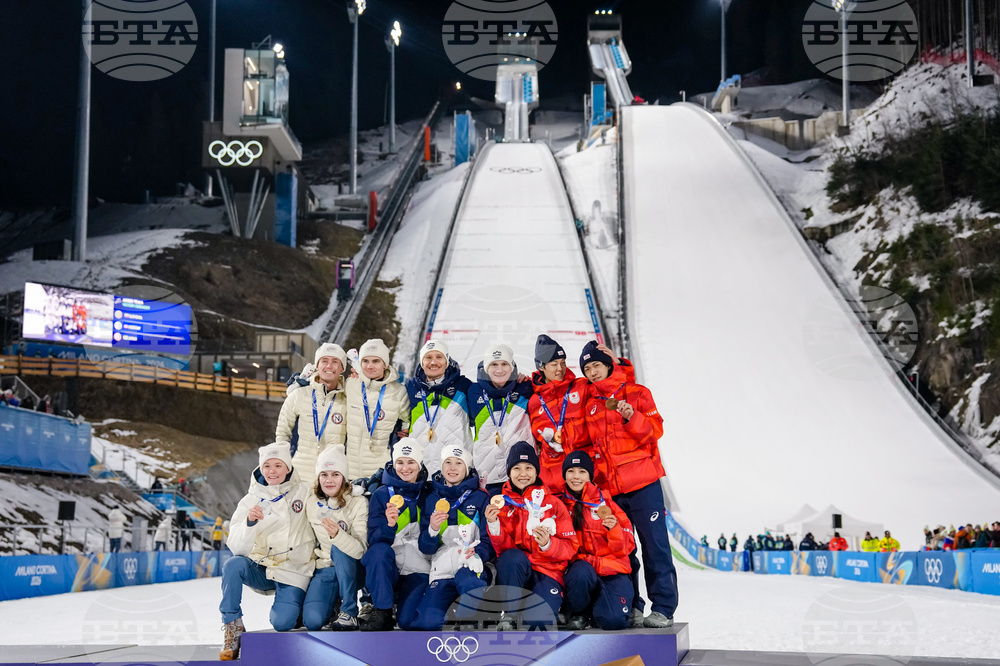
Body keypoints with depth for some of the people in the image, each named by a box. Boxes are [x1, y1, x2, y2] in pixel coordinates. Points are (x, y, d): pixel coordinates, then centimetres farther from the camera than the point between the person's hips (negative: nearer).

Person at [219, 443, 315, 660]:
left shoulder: (306, 491, -3)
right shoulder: (251, 501, -5)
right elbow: (238, 548, -15)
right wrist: (249, 522, -32)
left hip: (294, 571, -1)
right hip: (260, 568, 1)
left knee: (282, 622, -22)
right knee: (233, 565, -31)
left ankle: (287, 608, 17)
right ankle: (232, 629, -15)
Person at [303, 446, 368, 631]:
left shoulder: (358, 503, -12)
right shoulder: (311, 503, 0)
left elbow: (360, 550, -24)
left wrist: (338, 535, -41)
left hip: (350, 568, -2)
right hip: (323, 568, 2)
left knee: (338, 548, -36)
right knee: (312, 621, -23)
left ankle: (349, 611, -20)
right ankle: (332, 599, 13)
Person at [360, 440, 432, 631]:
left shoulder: (429, 494, 5)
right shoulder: (382, 494, 3)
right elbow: (374, 540, -6)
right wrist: (389, 525, -26)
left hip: (418, 570, 0)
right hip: (387, 570, 0)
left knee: (409, 621, -24)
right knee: (380, 550, -34)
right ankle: (382, 612, -21)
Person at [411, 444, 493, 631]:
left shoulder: (480, 498, 8)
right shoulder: (432, 500, 14)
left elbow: (490, 539, 1)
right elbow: (425, 548, 9)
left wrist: (478, 553, -21)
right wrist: (432, 530, -14)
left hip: (472, 568, -2)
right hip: (442, 570, 2)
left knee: (465, 576, -40)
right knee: (428, 622, -24)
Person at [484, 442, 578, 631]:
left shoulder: (553, 503, 6)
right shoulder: (501, 503, 7)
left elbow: (571, 546, 2)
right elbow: (504, 547, -2)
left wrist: (548, 544, -18)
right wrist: (493, 525, -21)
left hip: (547, 572, -2)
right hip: (513, 571, 2)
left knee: (539, 622, -29)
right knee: (514, 557, -36)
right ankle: (509, 616, -18)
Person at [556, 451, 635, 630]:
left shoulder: (606, 503, 6)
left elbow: (626, 548, 3)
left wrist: (614, 529, -18)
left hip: (613, 570, 0)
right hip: (579, 568, 0)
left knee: (612, 620, -27)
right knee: (581, 571, -38)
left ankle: (596, 610, 10)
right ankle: (577, 613, -7)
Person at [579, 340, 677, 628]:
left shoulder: (636, 393, 2)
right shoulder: (590, 403, 15)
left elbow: (655, 430, -5)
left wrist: (631, 416, -21)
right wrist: (594, 471, 7)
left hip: (643, 484, -4)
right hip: (609, 488, 5)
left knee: (654, 545, -6)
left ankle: (663, 607, -3)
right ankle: (630, 606, 14)